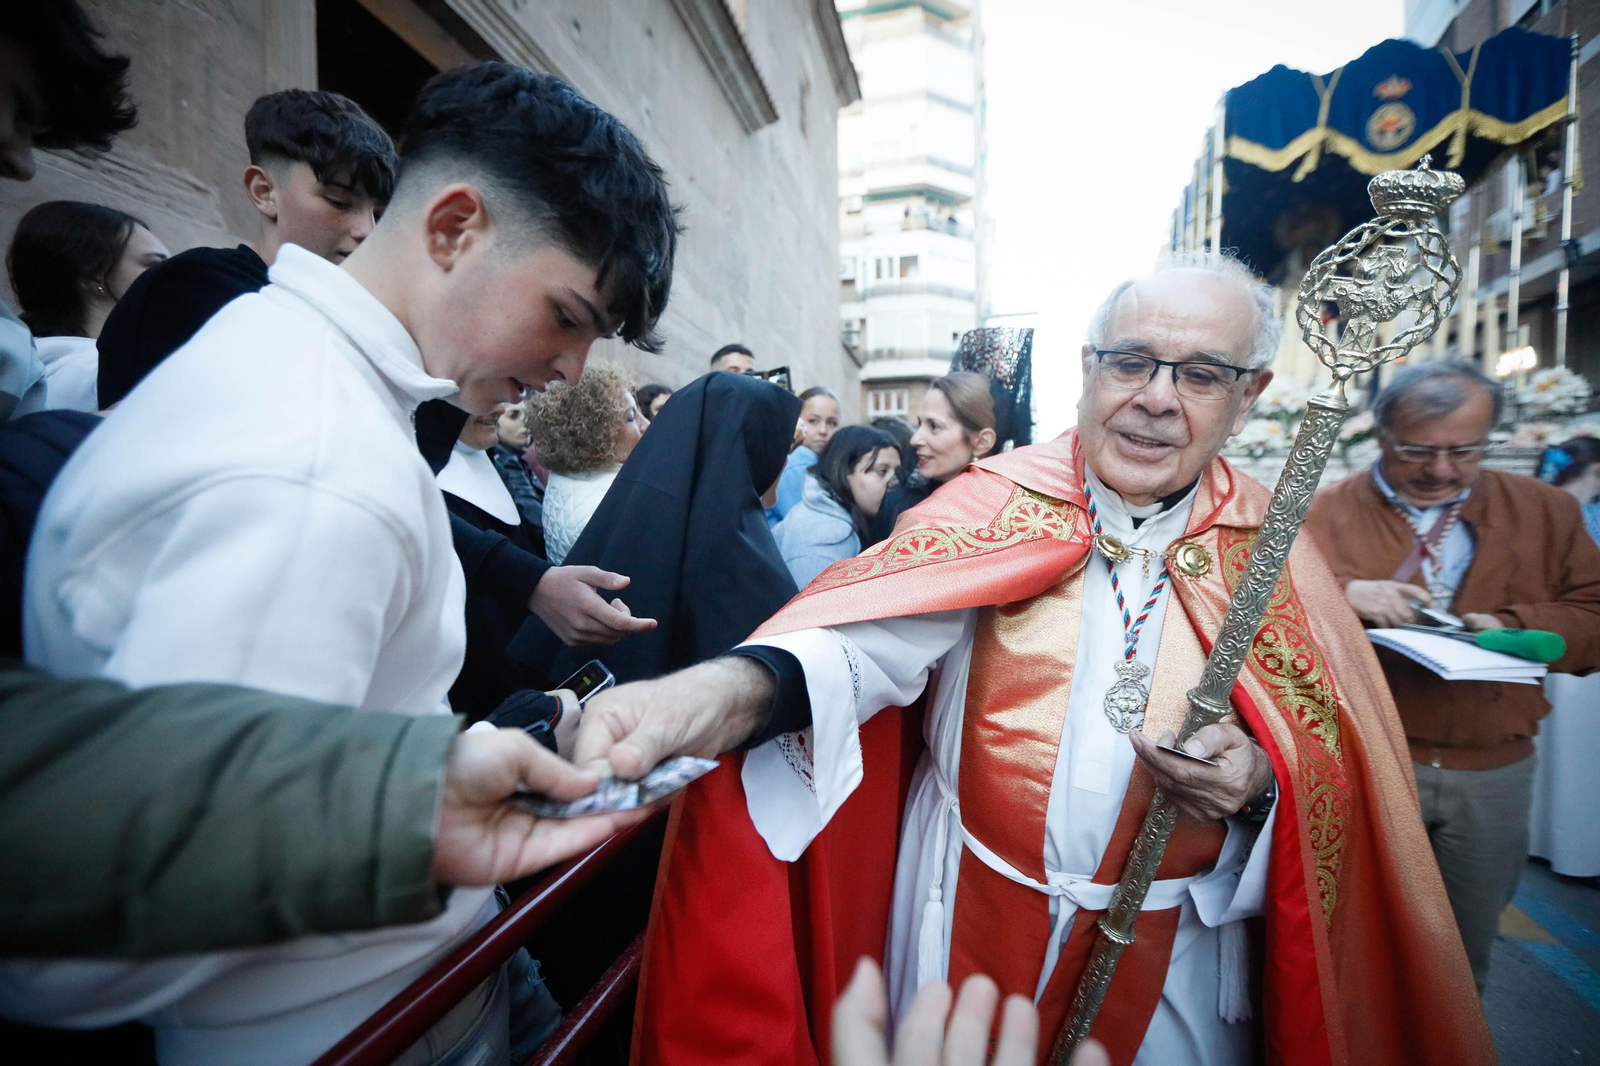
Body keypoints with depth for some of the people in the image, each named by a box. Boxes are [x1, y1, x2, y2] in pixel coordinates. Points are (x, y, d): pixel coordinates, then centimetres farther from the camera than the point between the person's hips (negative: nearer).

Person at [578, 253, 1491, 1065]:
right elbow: (875, 632, -27)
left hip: (1171, 952, 2)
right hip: (965, 919, -1)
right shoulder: (997, 501, -10)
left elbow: (1337, 763, 1)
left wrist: (1262, 780, -21)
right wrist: (733, 688, -45)